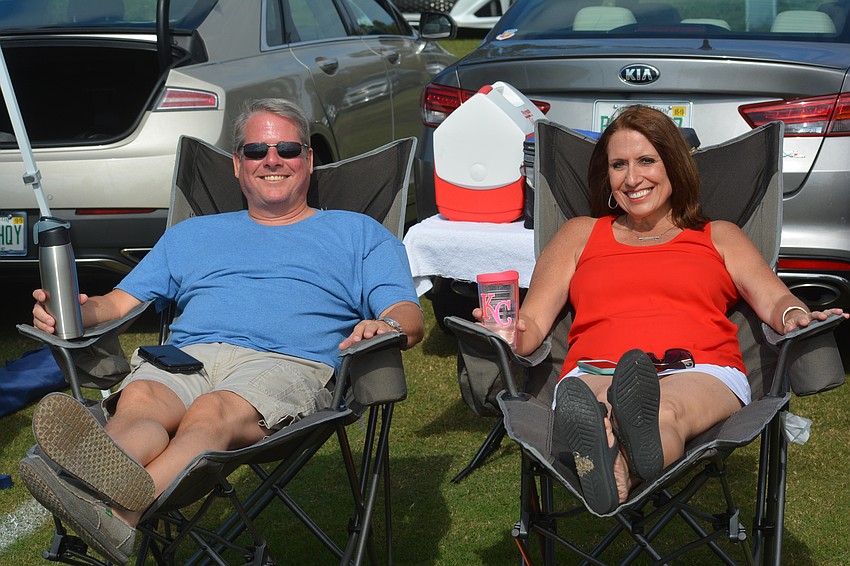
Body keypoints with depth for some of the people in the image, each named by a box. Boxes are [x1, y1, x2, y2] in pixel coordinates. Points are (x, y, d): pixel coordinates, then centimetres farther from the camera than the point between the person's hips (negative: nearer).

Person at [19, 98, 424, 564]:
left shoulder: (357, 233, 26)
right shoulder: (191, 234, 35)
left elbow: (408, 317, 12)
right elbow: (120, 301, 26)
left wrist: (385, 327, -14)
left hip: (288, 362, -3)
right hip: (185, 355, 3)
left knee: (212, 412, -38)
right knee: (138, 399, -34)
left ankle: (122, 513, -65)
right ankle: (106, 475, -67)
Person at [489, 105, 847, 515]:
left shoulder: (719, 237, 29)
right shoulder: (580, 234, 30)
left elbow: (775, 300, 14)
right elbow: (533, 323, 21)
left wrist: (795, 317, -12)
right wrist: (511, 333, -5)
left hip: (702, 373, 0)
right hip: (595, 373, 0)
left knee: (666, 413, -40)